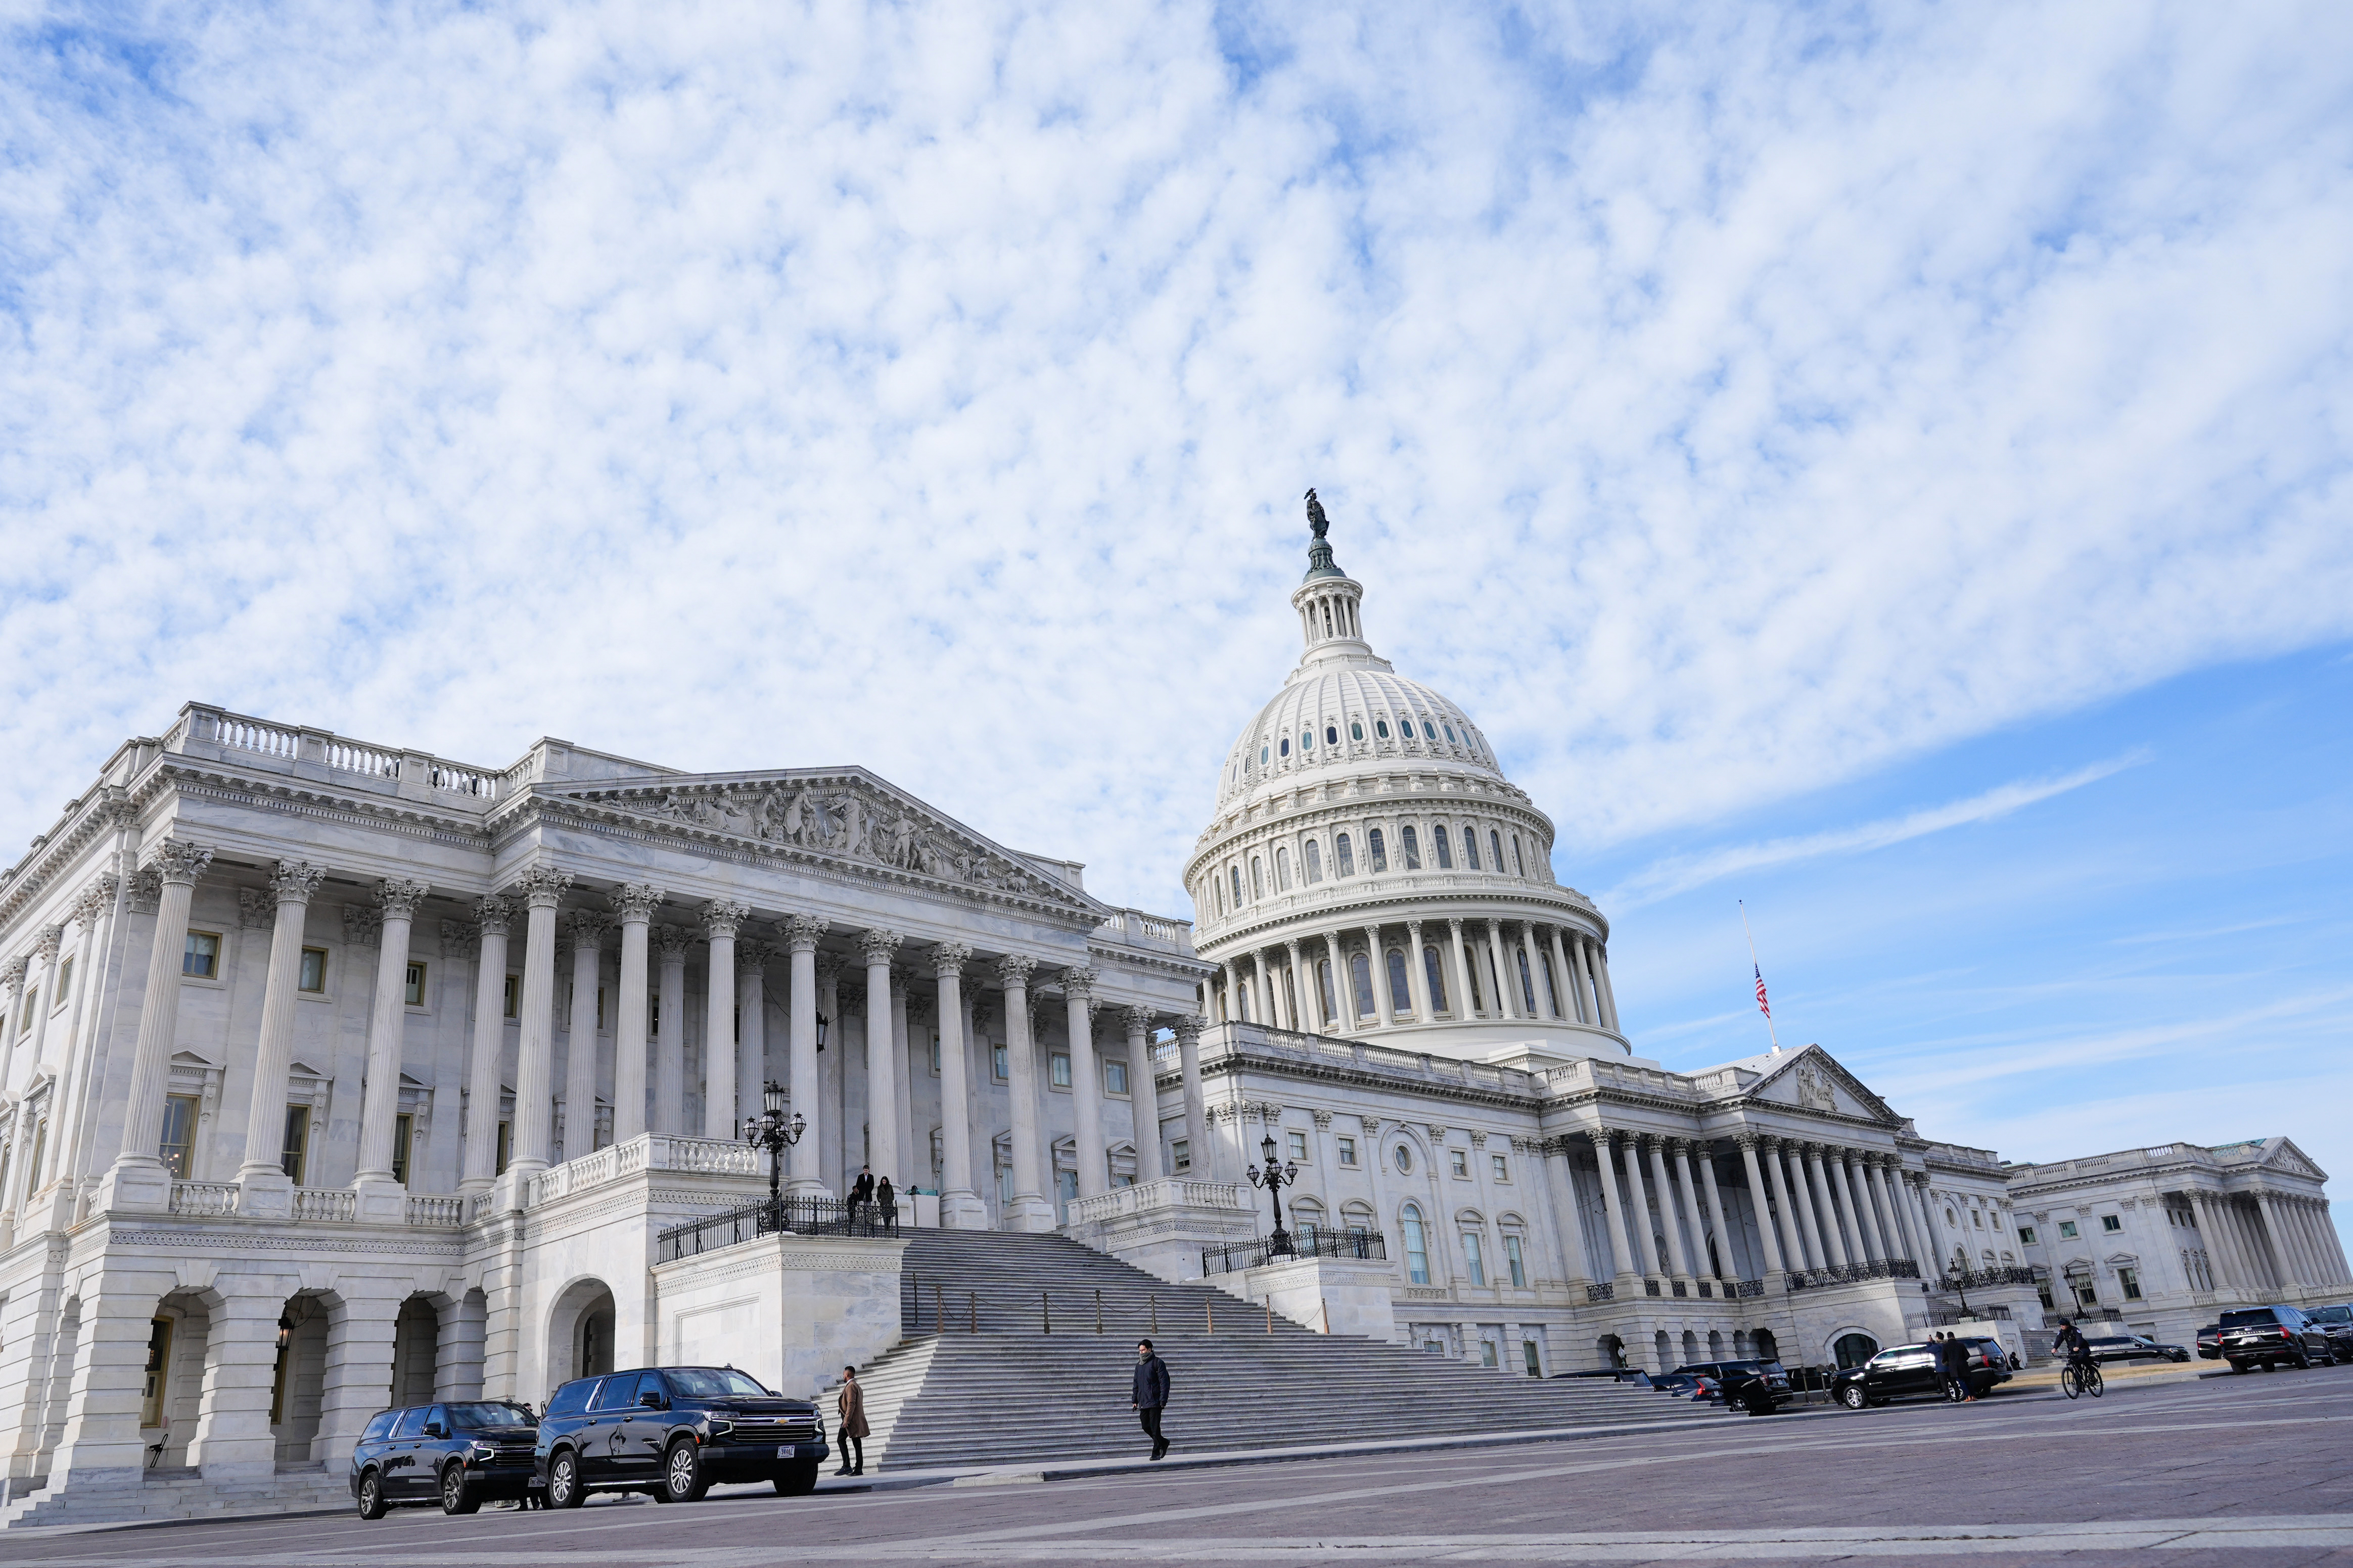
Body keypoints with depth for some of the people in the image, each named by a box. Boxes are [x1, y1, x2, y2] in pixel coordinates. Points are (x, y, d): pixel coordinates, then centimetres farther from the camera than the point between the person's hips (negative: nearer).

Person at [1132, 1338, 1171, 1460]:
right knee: (1146, 1427, 6)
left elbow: (1164, 1382, -9)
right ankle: (1163, 1442, 25)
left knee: (1155, 1427, -7)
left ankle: (1156, 1452, 1)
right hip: (1143, 1403, 7)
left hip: (1155, 1402, -7)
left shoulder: (1158, 1363, -4)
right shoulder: (1139, 1365, 16)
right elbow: (1136, 1384, 22)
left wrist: (1163, 1400, -15)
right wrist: (1135, 1400, 14)